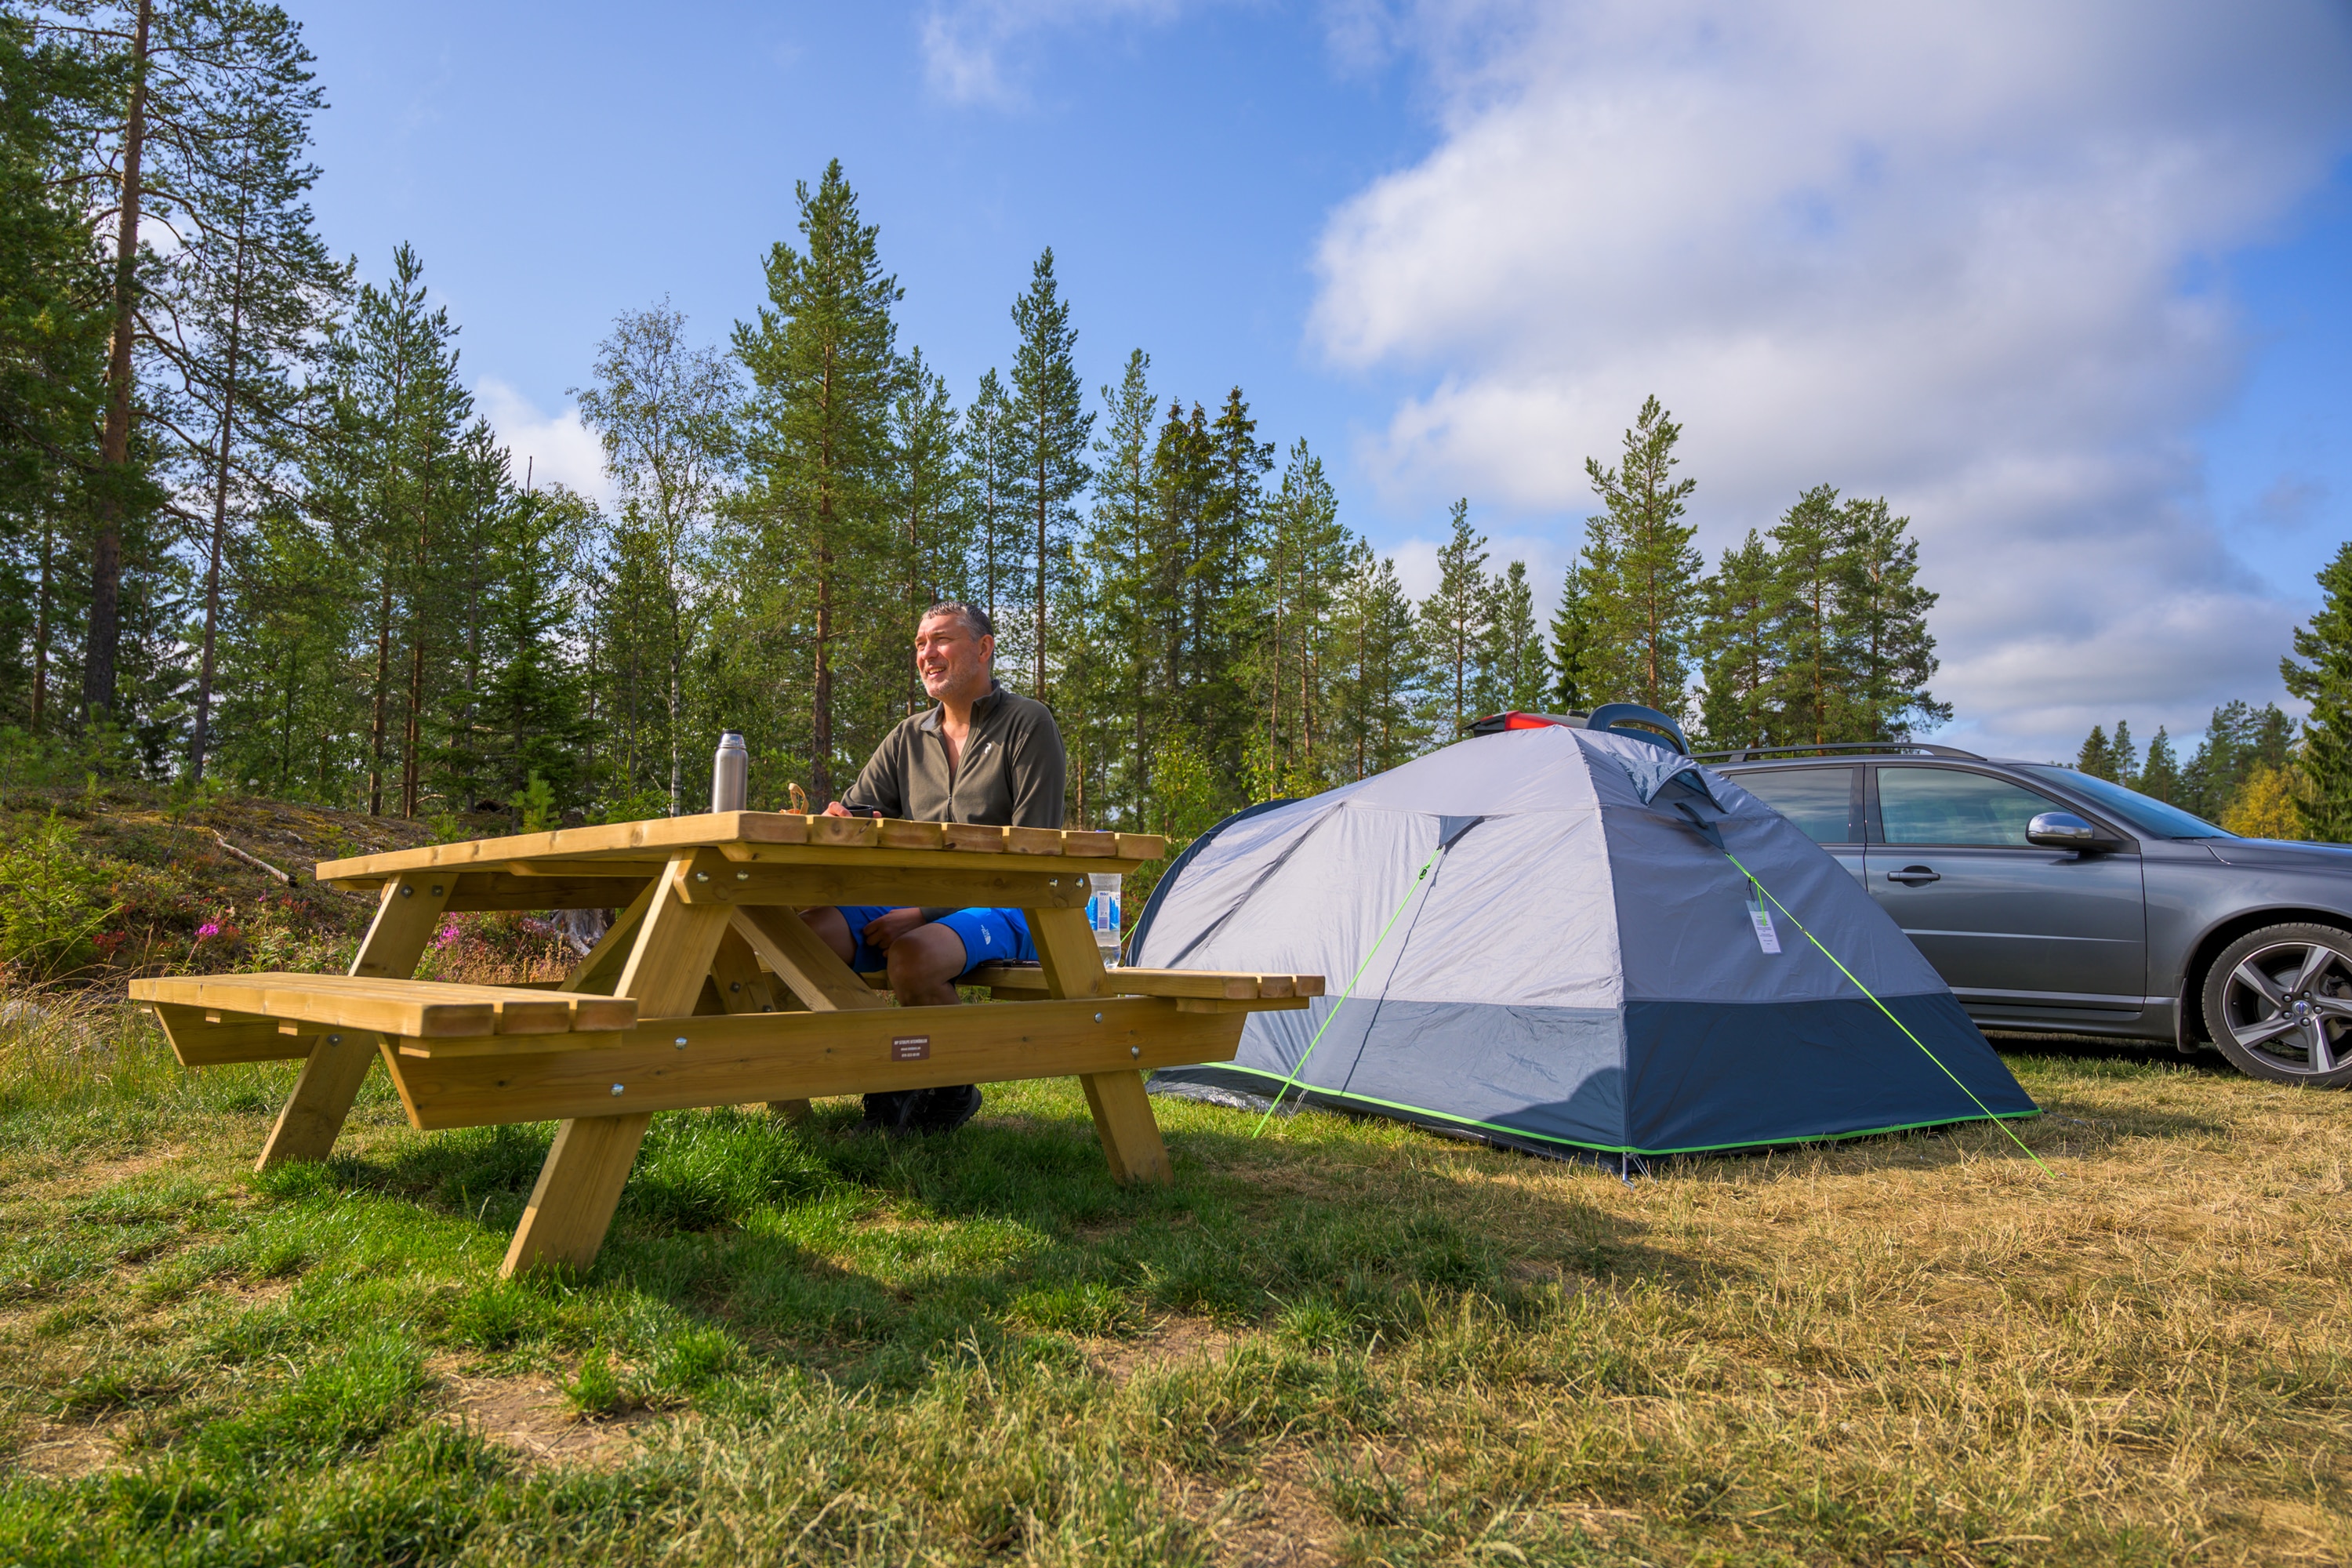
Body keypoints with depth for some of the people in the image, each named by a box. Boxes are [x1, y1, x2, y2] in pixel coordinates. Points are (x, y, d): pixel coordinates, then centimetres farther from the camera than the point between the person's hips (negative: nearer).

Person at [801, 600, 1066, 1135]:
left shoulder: (1027, 724, -4)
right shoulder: (909, 736, 15)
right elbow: (851, 814, 13)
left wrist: (925, 912, -18)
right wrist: (830, 823, -16)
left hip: (1004, 911, -6)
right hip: (918, 904, 6)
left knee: (912, 956, -37)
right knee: (807, 931, -21)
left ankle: (953, 1090, -9)